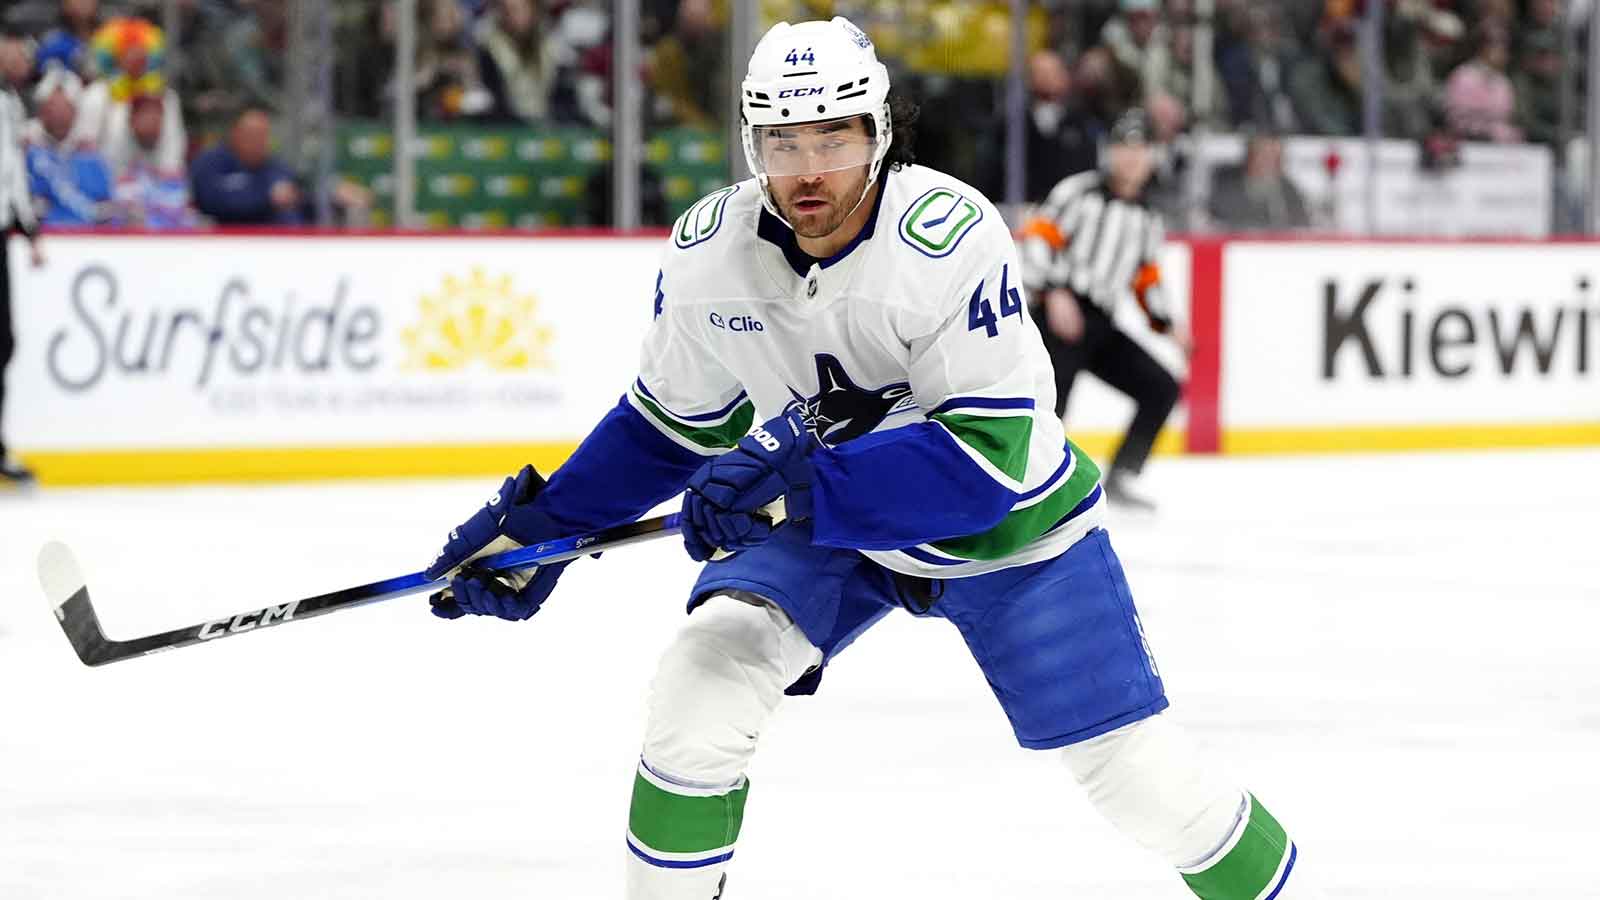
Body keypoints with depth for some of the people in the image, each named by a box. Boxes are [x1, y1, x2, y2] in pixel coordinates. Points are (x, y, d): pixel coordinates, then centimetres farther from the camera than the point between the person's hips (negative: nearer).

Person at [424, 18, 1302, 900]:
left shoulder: (952, 238, -33)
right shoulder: (705, 254, -16)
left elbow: (986, 452, -36)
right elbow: (672, 422, 2)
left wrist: (799, 486, -44)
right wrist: (546, 525, -6)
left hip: (1006, 523, -4)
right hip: (821, 519, 4)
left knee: (1139, 773, -5)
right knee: (702, 684, -19)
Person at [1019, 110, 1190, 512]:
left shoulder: (1147, 220, 18)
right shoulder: (1080, 191, -3)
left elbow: (1147, 279, 26)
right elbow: (1038, 237, -11)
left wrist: (1167, 325, 13)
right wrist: (1054, 293, -23)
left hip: (1101, 328, 7)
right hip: (1060, 315, -7)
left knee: (1162, 389, 2)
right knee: (1050, 399, -23)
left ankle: (1119, 478, 8)